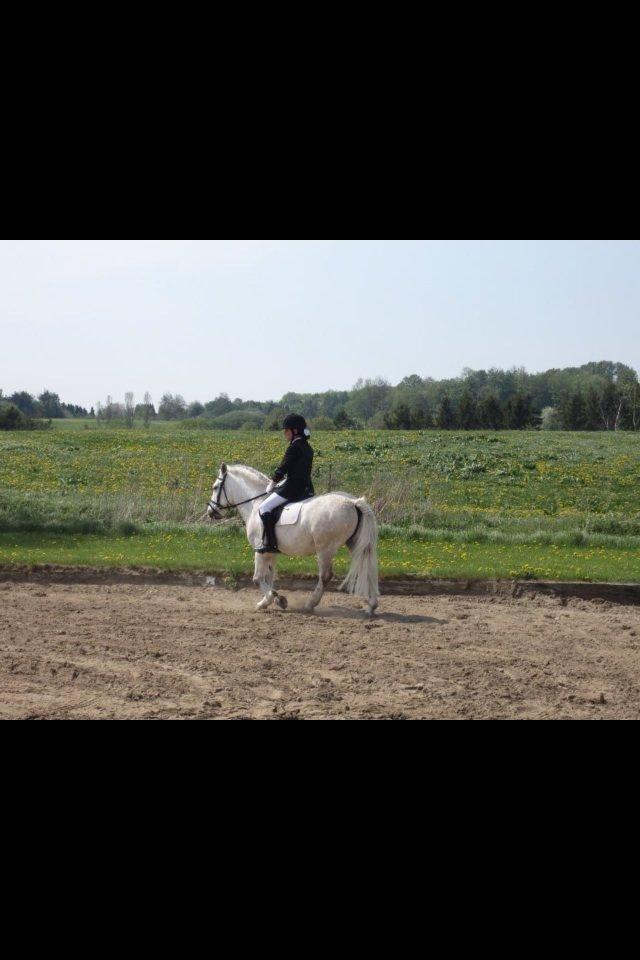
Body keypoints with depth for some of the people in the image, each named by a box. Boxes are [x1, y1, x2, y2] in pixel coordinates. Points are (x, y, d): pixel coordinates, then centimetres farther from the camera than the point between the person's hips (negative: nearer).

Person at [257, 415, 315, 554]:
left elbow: (283, 468, -12)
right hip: (307, 488, 10)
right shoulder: (307, 447, 14)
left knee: (265, 507, -8)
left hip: (293, 488, -10)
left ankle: (270, 544, -14)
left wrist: (272, 484, 2)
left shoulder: (294, 447, -14)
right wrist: (282, 482, 20)